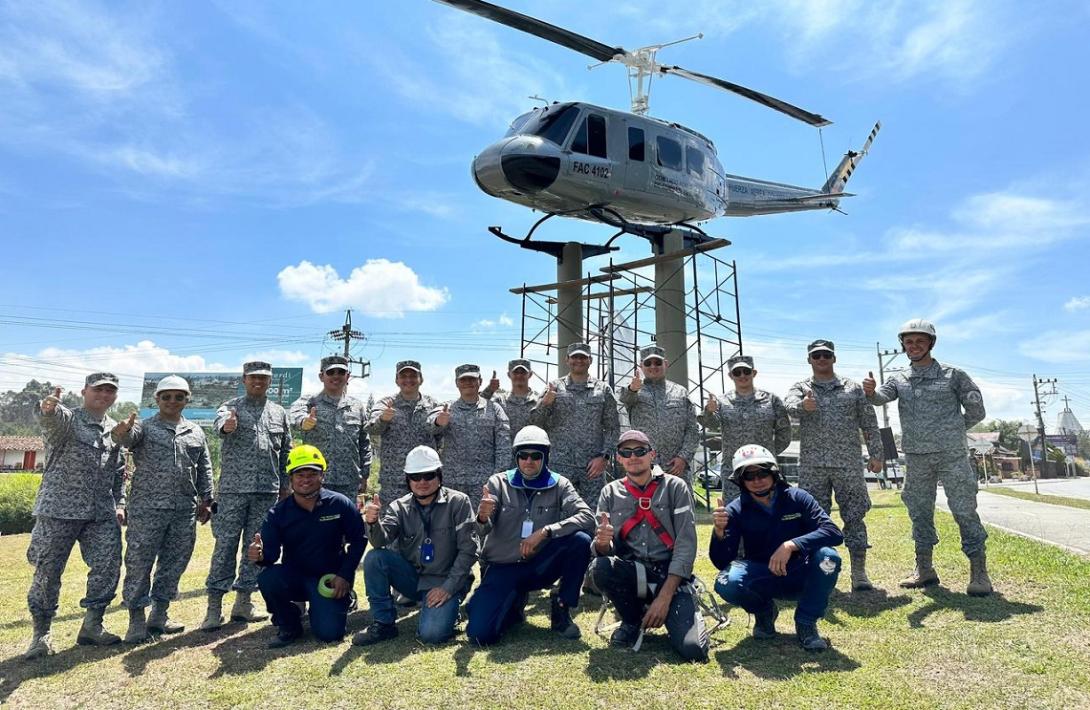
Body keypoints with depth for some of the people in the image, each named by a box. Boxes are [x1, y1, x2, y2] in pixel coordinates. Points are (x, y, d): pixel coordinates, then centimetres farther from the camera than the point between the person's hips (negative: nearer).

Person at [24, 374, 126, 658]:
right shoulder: (67, 419, -2)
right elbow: (52, 420, -29)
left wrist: (119, 503, 10)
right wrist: (49, 409, -53)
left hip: (102, 513, 5)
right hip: (59, 509, -4)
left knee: (108, 567, -1)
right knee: (47, 572, 3)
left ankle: (92, 625, 14)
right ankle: (41, 633, 19)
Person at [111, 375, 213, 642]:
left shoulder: (196, 432, 13)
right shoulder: (145, 427, 3)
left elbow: (204, 470, 15)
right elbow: (128, 437, -21)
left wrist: (206, 501, 11)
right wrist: (122, 432, -45)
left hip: (185, 510, 4)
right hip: (147, 509, -4)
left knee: (174, 564, 10)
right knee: (139, 564, 1)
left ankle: (159, 615, 24)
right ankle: (137, 619, 13)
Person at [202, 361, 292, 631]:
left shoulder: (279, 413, 12)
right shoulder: (231, 407, 2)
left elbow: (286, 452, 15)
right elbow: (219, 424, -22)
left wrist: (285, 485, 12)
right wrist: (226, 425, -46)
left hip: (267, 492, 4)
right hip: (233, 489, -3)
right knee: (225, 546, -1)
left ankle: (243, 602, 20)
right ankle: (214, 606, 8)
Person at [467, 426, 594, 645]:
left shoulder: (559, 485, -3)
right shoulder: (499, 483, -5)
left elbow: (587, 518, -18)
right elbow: (483, 532, -14)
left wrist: (545, 532, -28)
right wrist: (482, 518, -39)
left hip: (540, 565, 1)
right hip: (502, 568, 0)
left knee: (581, 540, -25)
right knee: (480, 634, -19)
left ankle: (561, 608, -4)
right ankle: (515, 604, 14)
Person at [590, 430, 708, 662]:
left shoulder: (675, 487, 0)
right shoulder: (611, 493, 6)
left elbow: (686, 545, -7)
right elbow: (602, 550, 1)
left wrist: (664, 597, -15)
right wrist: (602, 543, -25)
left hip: (671, 575, -2)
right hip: (630, 574, 2)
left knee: (693, 649, -24)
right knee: (599, 567, -31)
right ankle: (632, 621, -1)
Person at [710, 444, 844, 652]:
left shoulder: (797, 498, -10)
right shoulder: (736, 511, -10)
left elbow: (834, 532, -23)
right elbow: (722, 563, -15)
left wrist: (791, 545, -36)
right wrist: (719, 532, -35)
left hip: (801, 578, 0)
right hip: (762, 580, 0)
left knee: (828, 556, -30)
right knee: (727, 582, -30)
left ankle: (806, 623, -7)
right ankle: (764, 612, 5)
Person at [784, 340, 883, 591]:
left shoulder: (853, 388, 10)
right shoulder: (801, 388, 7)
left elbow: (869, 424, 10)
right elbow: (789, 403, -16)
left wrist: (876, 454, 3)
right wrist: (802, 405, -38)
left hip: (848, 464, 0)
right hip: (812, 466, 0)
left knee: (854, 517, 3)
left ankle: (859, 574, 11)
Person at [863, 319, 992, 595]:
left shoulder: (953, 375, 2)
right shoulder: (899, 380, 9)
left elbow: (976, 411, 6)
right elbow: (881, 397, -10)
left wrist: (952, 431, 7)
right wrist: (871, 391, -31)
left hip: (951, 455, -3)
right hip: (916, 458, 3)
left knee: (965, 512, -2)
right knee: (919, 513, 9)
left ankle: (979, 573, 7)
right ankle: (924, 570, 20)